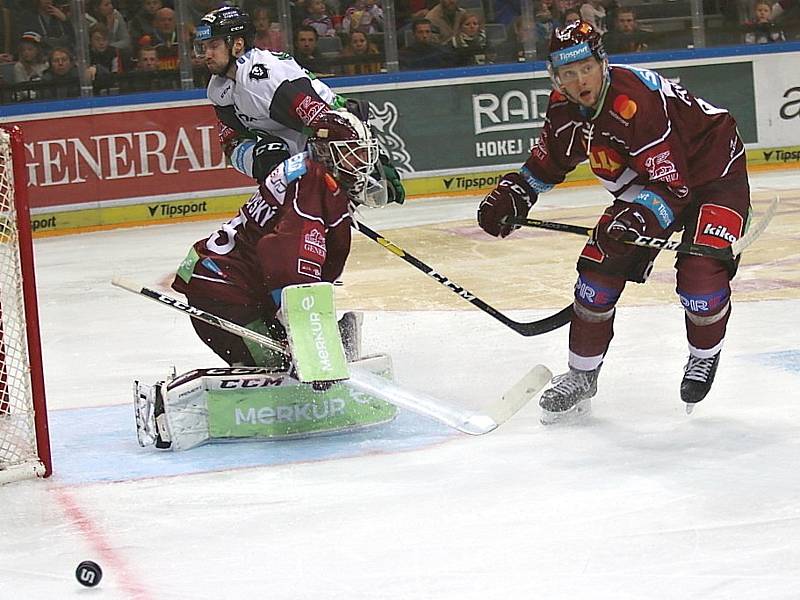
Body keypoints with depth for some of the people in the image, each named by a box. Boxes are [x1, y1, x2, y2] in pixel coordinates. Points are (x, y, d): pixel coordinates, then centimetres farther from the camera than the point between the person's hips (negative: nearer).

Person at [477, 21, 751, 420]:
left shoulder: (638, 102, -34)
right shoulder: (564, 107, -10)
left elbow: (670, 184, -34)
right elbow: (547, 162, 10)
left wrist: (639, 218, -49)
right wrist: (512, 193, -4)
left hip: (713, 173, -7)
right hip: (645, 184, 7)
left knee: (700, 271, -25)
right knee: (600, 267, -3)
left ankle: (705, 356, 6)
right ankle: (582, 376, 12)